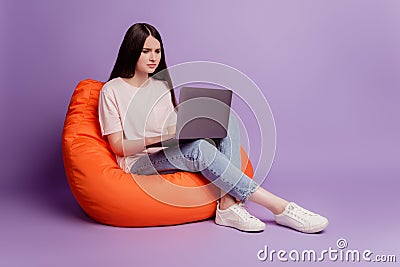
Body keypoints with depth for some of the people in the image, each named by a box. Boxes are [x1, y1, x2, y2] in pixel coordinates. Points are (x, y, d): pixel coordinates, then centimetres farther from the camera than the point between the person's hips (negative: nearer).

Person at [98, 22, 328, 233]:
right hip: (139, 164, -6)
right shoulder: (112, 91, -1)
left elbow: (175, 132, 15)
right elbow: (118, 146, -7)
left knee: (229, 122, -16)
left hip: (172, 154, 6)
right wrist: (161, 138, -21)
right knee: (199, 148, -35)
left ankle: (228, 204, -34)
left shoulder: (162, 86, 17)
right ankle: (280, 208, -33)